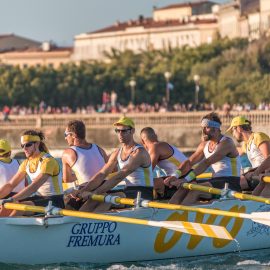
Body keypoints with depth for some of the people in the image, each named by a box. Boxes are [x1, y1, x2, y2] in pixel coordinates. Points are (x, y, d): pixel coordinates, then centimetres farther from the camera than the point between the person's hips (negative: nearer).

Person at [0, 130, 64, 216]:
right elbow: (10, 185, 9)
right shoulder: (26, 163, 8)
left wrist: (12, 199, -36)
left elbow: (34, 187, -28)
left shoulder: (48, 161, -18)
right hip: (40, 198, 8)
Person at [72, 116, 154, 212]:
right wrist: (83, 190, -13)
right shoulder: (117, 153, 11)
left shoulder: (139, 152, -15)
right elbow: (102, 174, 4)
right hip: (127, 191, 8)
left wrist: (96, 192, -31)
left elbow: (120, 176, -25)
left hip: (144, 193, -8)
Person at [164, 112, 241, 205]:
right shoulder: (204, 144, 12)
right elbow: (189, 162, 5)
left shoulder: (226, 142, -14)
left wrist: (186, 179, -33)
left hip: (231, 183, -8)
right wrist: (175, 175, -16)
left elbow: (207, 163, -25)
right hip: (215, 180, 8)